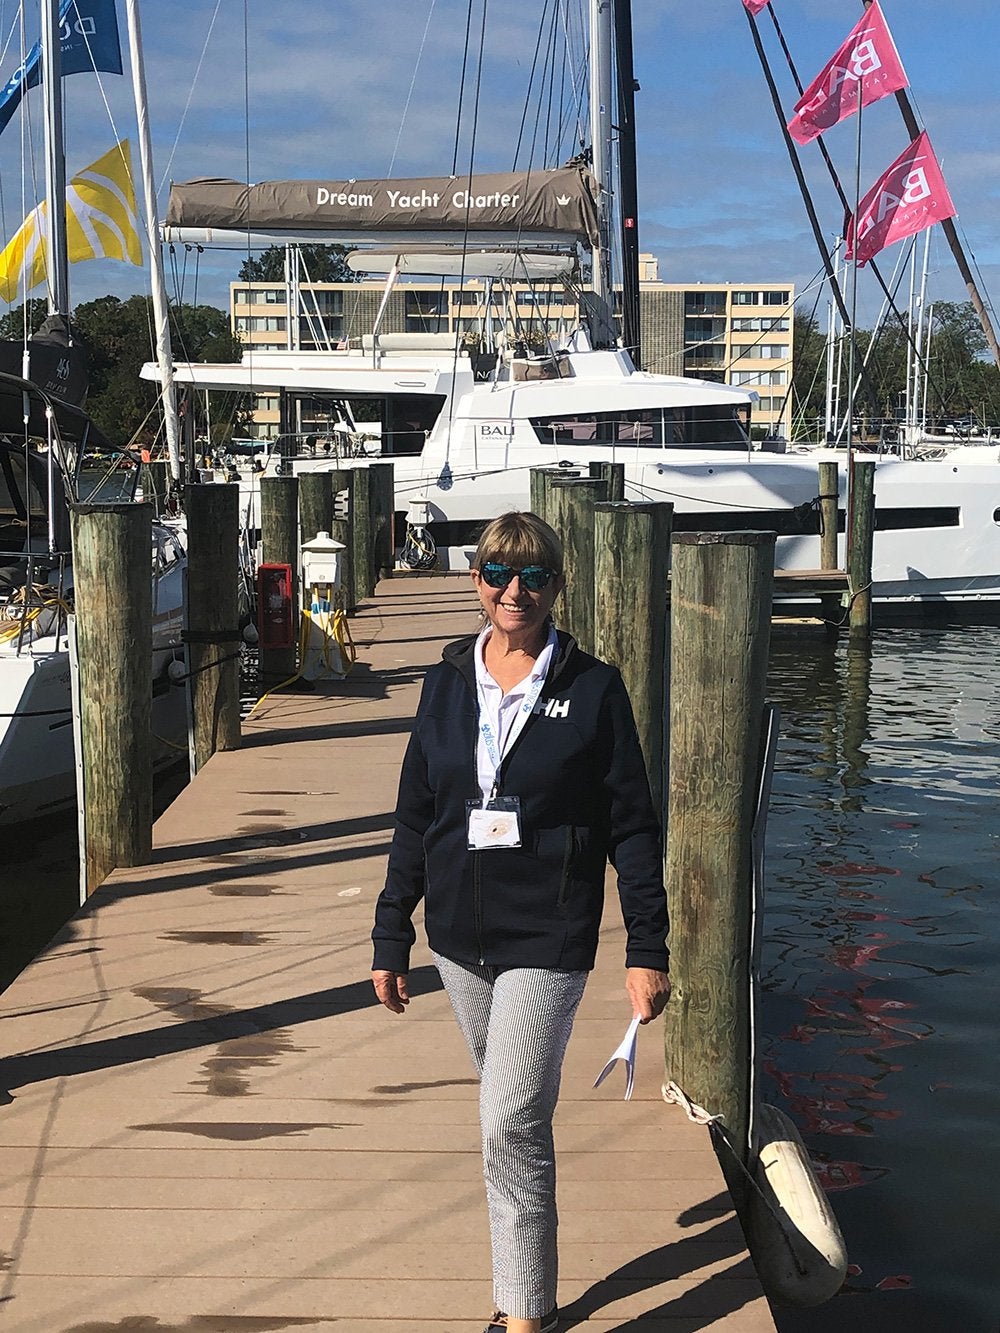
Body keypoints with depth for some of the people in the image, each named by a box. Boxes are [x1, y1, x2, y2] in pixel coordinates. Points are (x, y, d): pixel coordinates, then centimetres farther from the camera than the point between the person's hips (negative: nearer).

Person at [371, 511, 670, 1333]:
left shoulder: (592, 689, -6)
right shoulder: (449, 682, 5)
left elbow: (632, 826, -4)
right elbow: (415, 818, 10)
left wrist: (648, 949, -7)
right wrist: (392, 938, 10)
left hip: (547, 942, -4)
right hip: (461, 937, 5)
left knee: (511, 1127, -11)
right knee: (512, 1116, 15)